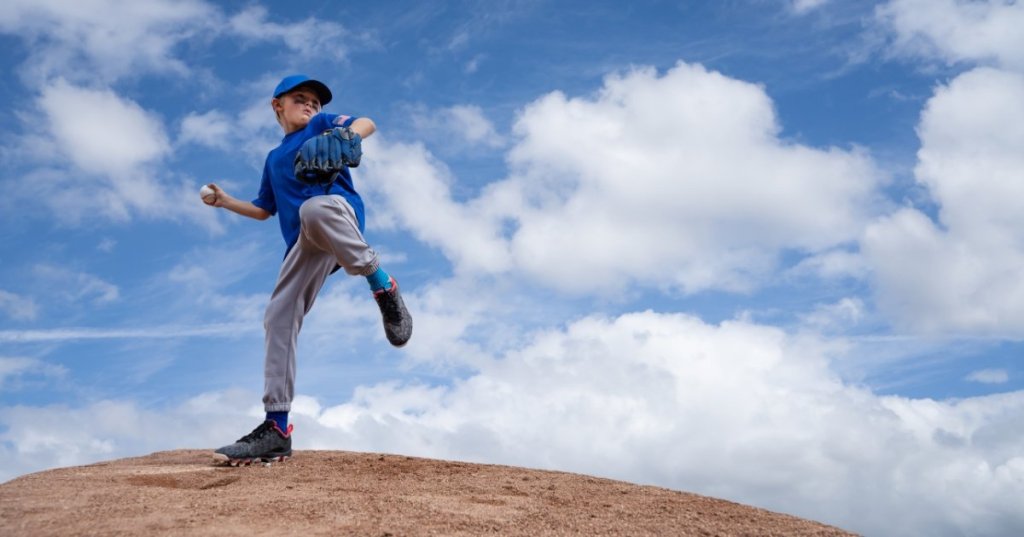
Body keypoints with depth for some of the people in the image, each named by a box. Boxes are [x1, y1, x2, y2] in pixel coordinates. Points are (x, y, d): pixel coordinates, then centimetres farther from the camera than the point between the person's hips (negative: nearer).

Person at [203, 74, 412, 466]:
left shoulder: (322, 125, 19)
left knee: (313, 209, -43)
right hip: (306, 243, 6)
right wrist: (225, 202, 29)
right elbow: (264, 209, 43)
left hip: (339, 210, -6)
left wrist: (347, 134, -21)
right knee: (278, 318, -6)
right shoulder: (274, 159, 35)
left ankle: (382, 286, -29)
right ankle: (277, 427, -6)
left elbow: (367, 123, 1)